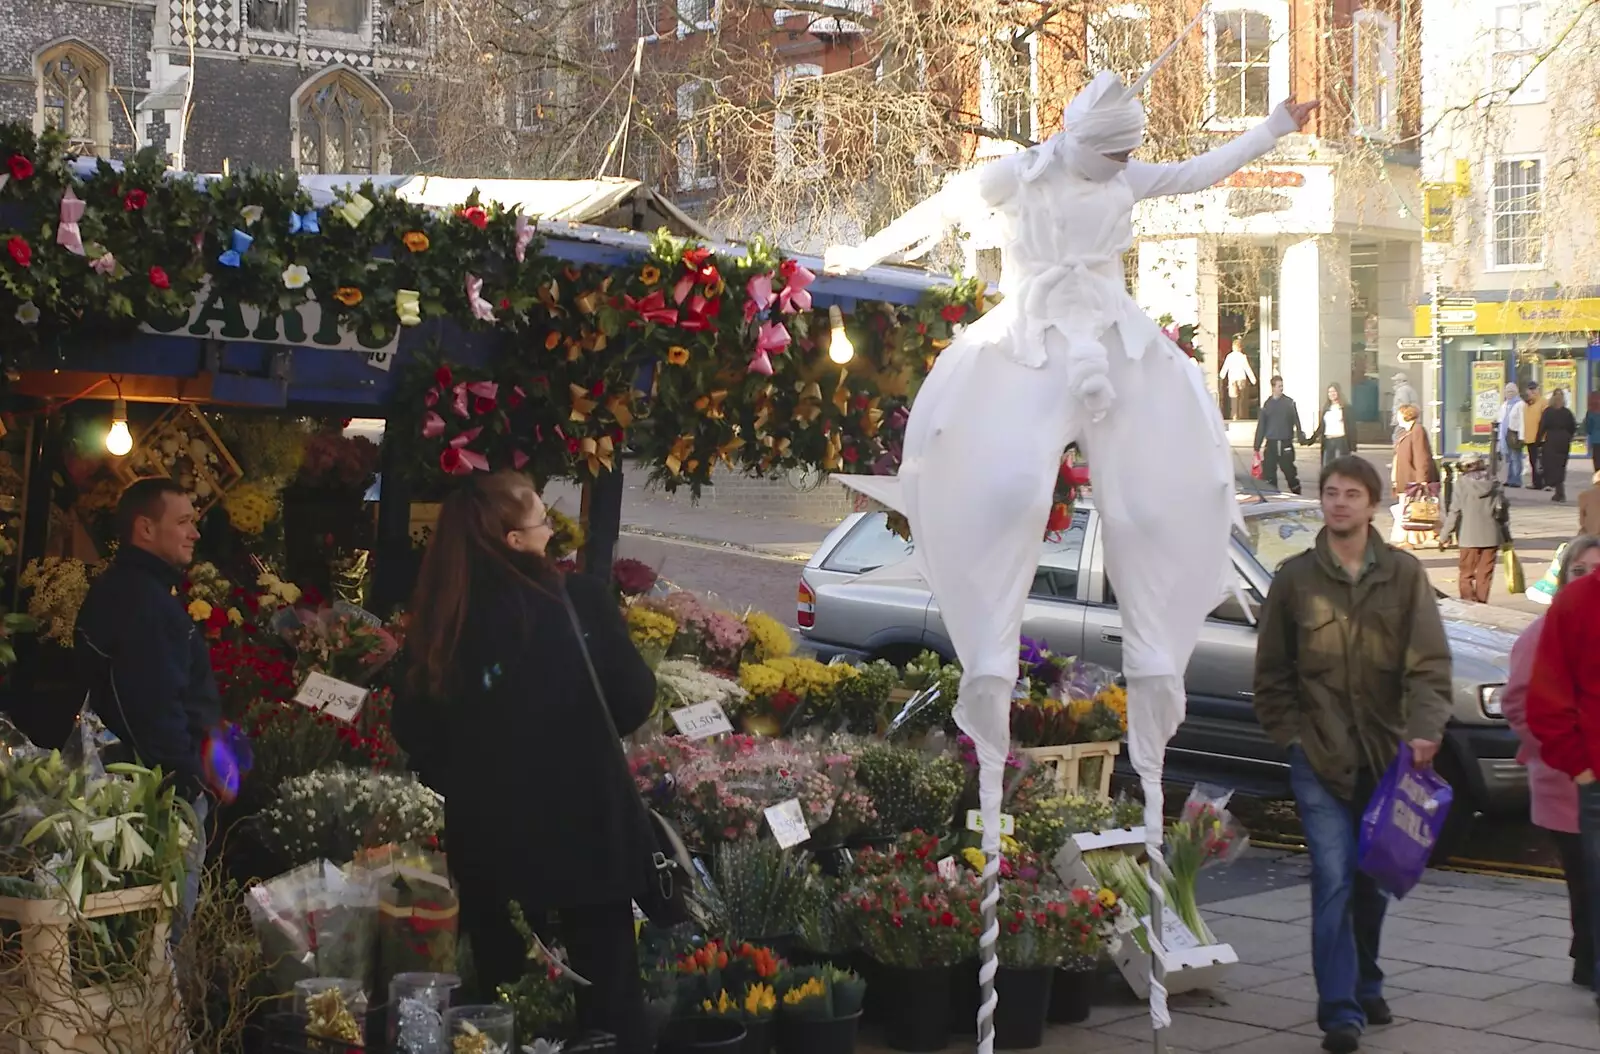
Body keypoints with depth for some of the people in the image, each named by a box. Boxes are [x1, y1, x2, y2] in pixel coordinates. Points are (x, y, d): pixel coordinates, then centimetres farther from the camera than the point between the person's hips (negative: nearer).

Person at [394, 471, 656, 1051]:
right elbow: (635, 699, -6)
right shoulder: (578, 599, -14)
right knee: (609, 993, 12)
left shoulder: (440, 622, -7)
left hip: (489, 836, 3)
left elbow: (413, 732, 1)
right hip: (586, 826, -2)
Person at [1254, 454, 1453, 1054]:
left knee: (1373, 881, 14)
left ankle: (1365, 988, 33)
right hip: (1320, 757, -1)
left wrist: (1424, 730, -21)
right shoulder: (1296, 578, 2)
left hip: (1386, 755, 1)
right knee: (1333, 881, -10)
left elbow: (1429, 663, -6)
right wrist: (1291, 734, -1)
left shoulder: (1404, 575, 1)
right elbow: (1272, 672, 9)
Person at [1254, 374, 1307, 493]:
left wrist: (1301, 436, -13)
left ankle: (1296, 494, 12)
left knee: (1290, 471, 1)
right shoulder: (1267, 404, 8)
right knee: (1268, 473, 0)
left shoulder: (1289, 403, 2)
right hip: (1271, 443, 2)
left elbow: (1296, 421, -1)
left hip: (1286, 443, -2)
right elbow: (1261, 426, 10)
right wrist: (1257, 446, 9)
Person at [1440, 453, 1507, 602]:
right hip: (1491, 535, 3)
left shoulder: (1462, 483, -5)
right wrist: (1506, 536, 19)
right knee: (1485, 572, 10)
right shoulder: (1494, 483, 6)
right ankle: (1481, 602, 11)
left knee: (1466, 571, 4)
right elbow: (1503, 511, 9)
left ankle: (1468, 600, -7)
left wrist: (1445, 535, -1)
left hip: (1470, 536, -3)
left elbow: (1455, 511, -8)